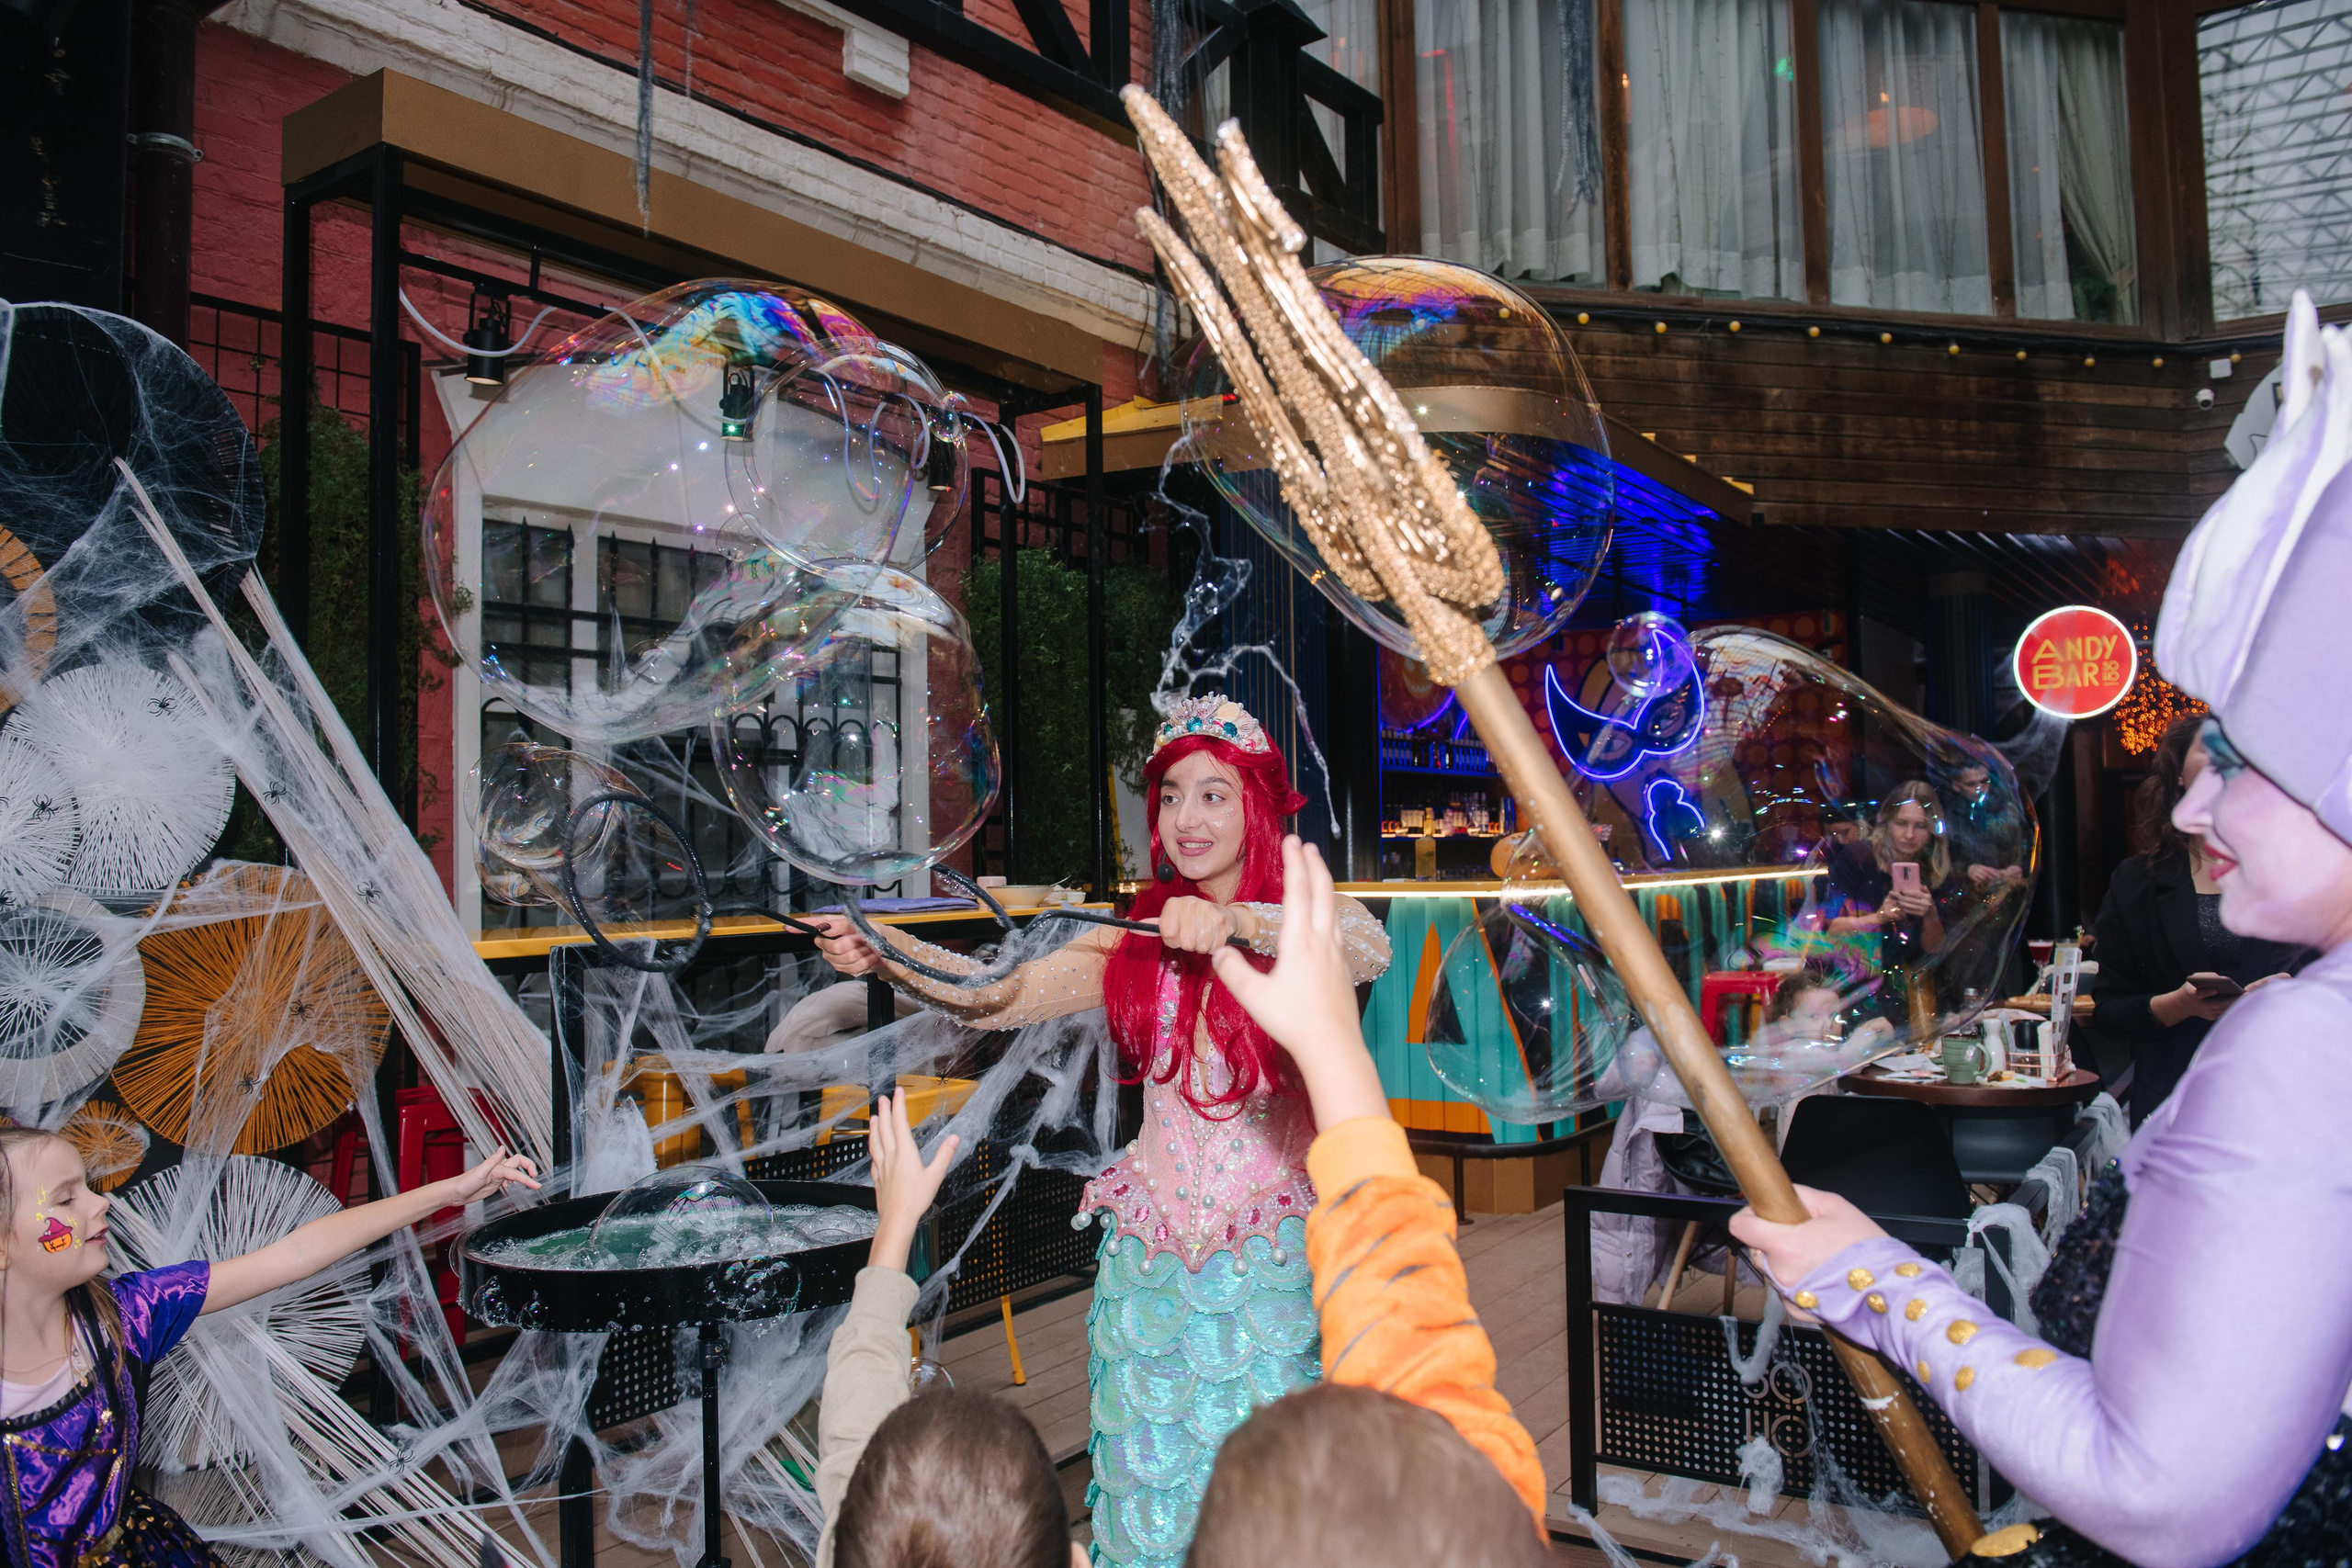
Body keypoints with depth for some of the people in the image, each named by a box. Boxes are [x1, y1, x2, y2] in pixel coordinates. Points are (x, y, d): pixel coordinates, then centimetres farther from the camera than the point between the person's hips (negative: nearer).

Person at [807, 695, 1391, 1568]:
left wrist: (1238, 923, -44)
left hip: (1276, 1263, -2)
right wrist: (881, 953, -24)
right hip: (1152, 1257, 3)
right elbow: (1000, 997, -8)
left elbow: (1370, 951, -28)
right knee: (1154, 1484, 11)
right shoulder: (1138, 939, 3)